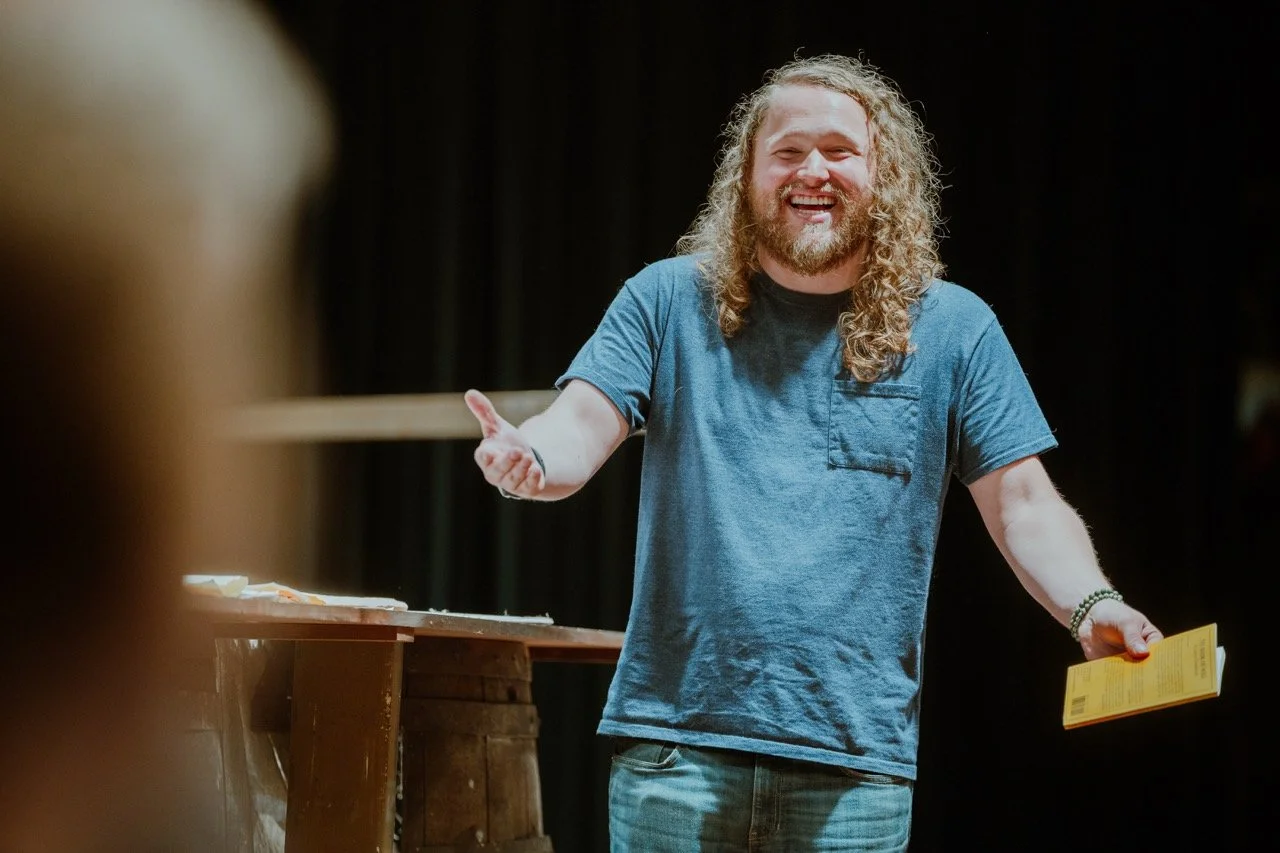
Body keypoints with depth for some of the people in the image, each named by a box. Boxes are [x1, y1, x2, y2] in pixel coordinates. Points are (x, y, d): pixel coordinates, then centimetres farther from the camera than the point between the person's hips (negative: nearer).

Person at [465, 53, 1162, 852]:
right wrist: (528, 459, -27)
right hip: (676, 739, 0)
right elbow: (583, 426, -3)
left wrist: (1091, 606, -14)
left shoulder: (952, 328, 7)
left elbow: (1024, 504, 5)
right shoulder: (672, 301, 7)